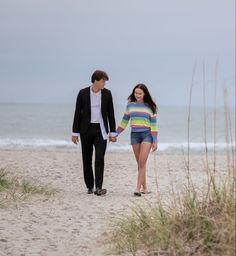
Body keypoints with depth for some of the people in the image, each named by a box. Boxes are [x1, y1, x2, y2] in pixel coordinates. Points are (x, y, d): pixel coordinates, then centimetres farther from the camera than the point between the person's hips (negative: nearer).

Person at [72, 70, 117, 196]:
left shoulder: (107, 93, 1)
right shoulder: (83, 93, -4)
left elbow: (110, 113, 6)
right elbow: (77, 113, 0)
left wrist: (113, 132, 4)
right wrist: (75, 132, -2)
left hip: (100, 129, 0)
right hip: (86, 129, 0)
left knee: (100, 158, -12)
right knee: (87, 159, 6)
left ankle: (98, 187, -17)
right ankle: (90, 186, 18)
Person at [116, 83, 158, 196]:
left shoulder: (150, 107, 1)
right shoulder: (130, 105, 8)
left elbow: (153, 125, 1)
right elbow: (124, 121, 16)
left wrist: (155, 141, -3)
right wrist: (115, 134, 12)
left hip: (146, 135, -3)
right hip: (134, 135, 3)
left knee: (142, 162, -13)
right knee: (139, 164, 6)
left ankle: (138, 188, -17)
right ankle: (145, 188, 13)